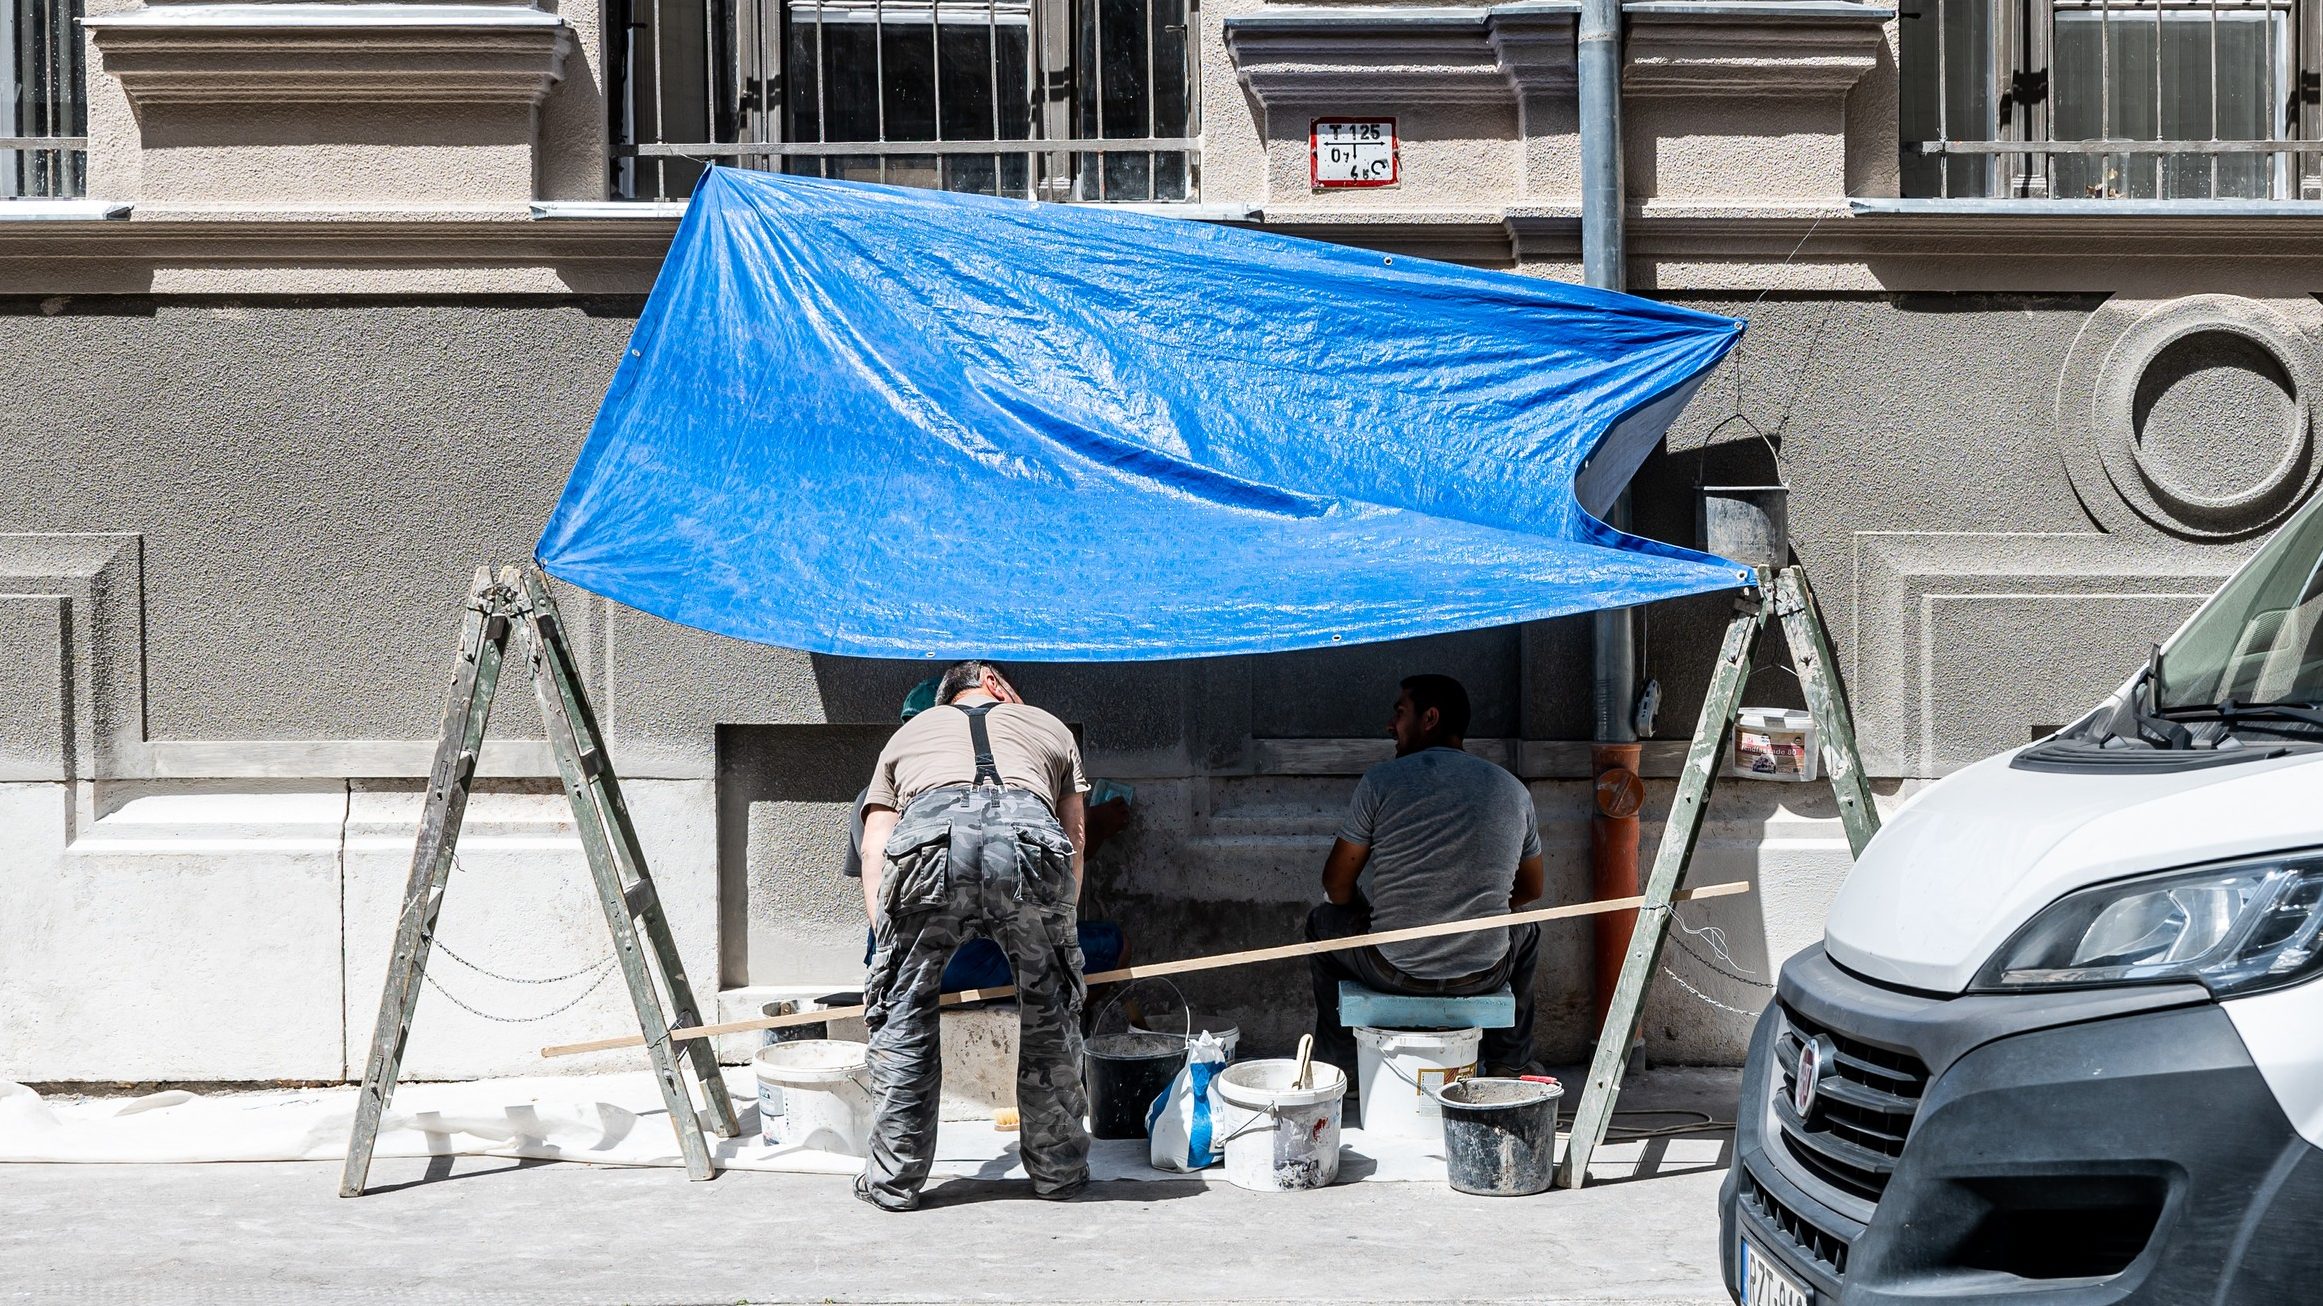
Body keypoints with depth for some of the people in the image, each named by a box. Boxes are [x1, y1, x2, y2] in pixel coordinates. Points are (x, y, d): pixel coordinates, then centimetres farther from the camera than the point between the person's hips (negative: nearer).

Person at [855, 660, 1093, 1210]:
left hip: (930, 833, 0)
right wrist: (1058, 938, 49)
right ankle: (1057, 1170, 28)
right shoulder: (1048, 726, 40)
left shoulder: (908, 735, 40)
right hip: (1029, 831, 0)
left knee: (902, 1014, 16)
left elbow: (875, 852, 30)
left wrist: (887, 953, 28)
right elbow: (1074, 842, 39)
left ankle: (893, 1180, 19)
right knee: (1051, 1014, 19)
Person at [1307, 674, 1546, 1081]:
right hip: (1483, 975, 3)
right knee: (1526, 932, 38)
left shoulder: (1380, 781, -8)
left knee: (1323, 920, 31)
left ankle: (1338, 1063, 38)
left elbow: (1337, 884, -1)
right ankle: (1511, 1063, 40)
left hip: (1394, 971, -2)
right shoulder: (1513, 790, 2)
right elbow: (1531, 889, 14)